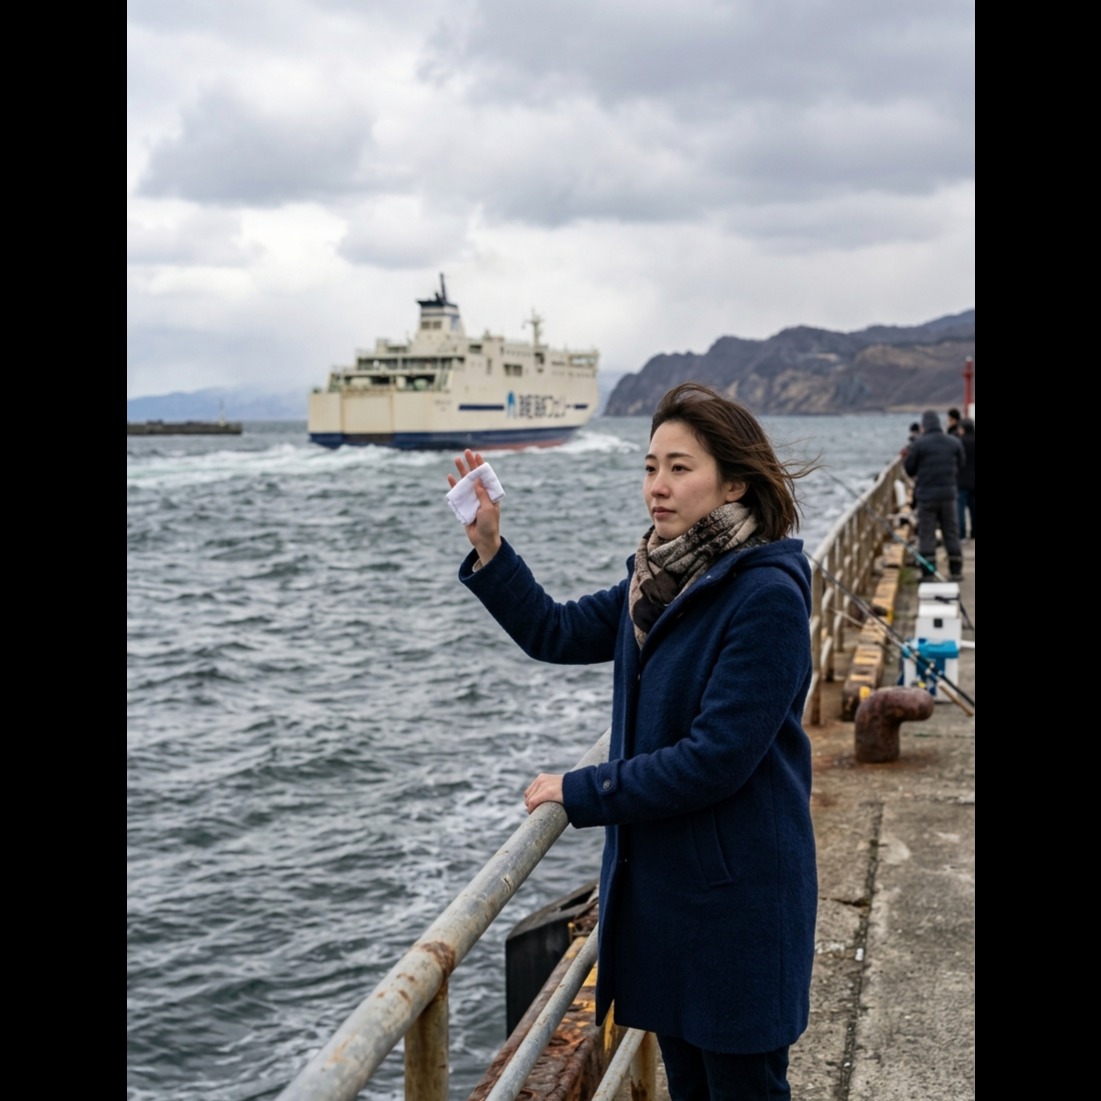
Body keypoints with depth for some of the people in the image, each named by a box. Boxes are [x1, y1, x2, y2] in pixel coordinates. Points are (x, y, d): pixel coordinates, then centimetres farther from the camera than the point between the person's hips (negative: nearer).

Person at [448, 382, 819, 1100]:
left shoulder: (766, 596, -22)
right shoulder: (663, 579, 4)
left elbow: (716, 758, -25)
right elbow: (556, 633, 13)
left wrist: (581, 792, -16)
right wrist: (489, 549, -1)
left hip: (736, 893, -8)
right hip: (657, 879, 8)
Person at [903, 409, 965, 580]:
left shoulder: (919, 443, -10)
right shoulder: (954, 442, 2)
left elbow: (909, 468, -5)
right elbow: (960, 467, 9)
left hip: (926, 495, -3)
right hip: (948, 494, 3)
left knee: (926, 534, 2)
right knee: (951, 533, 12)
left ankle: (928, 572, 1)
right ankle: (956, 571, 14)